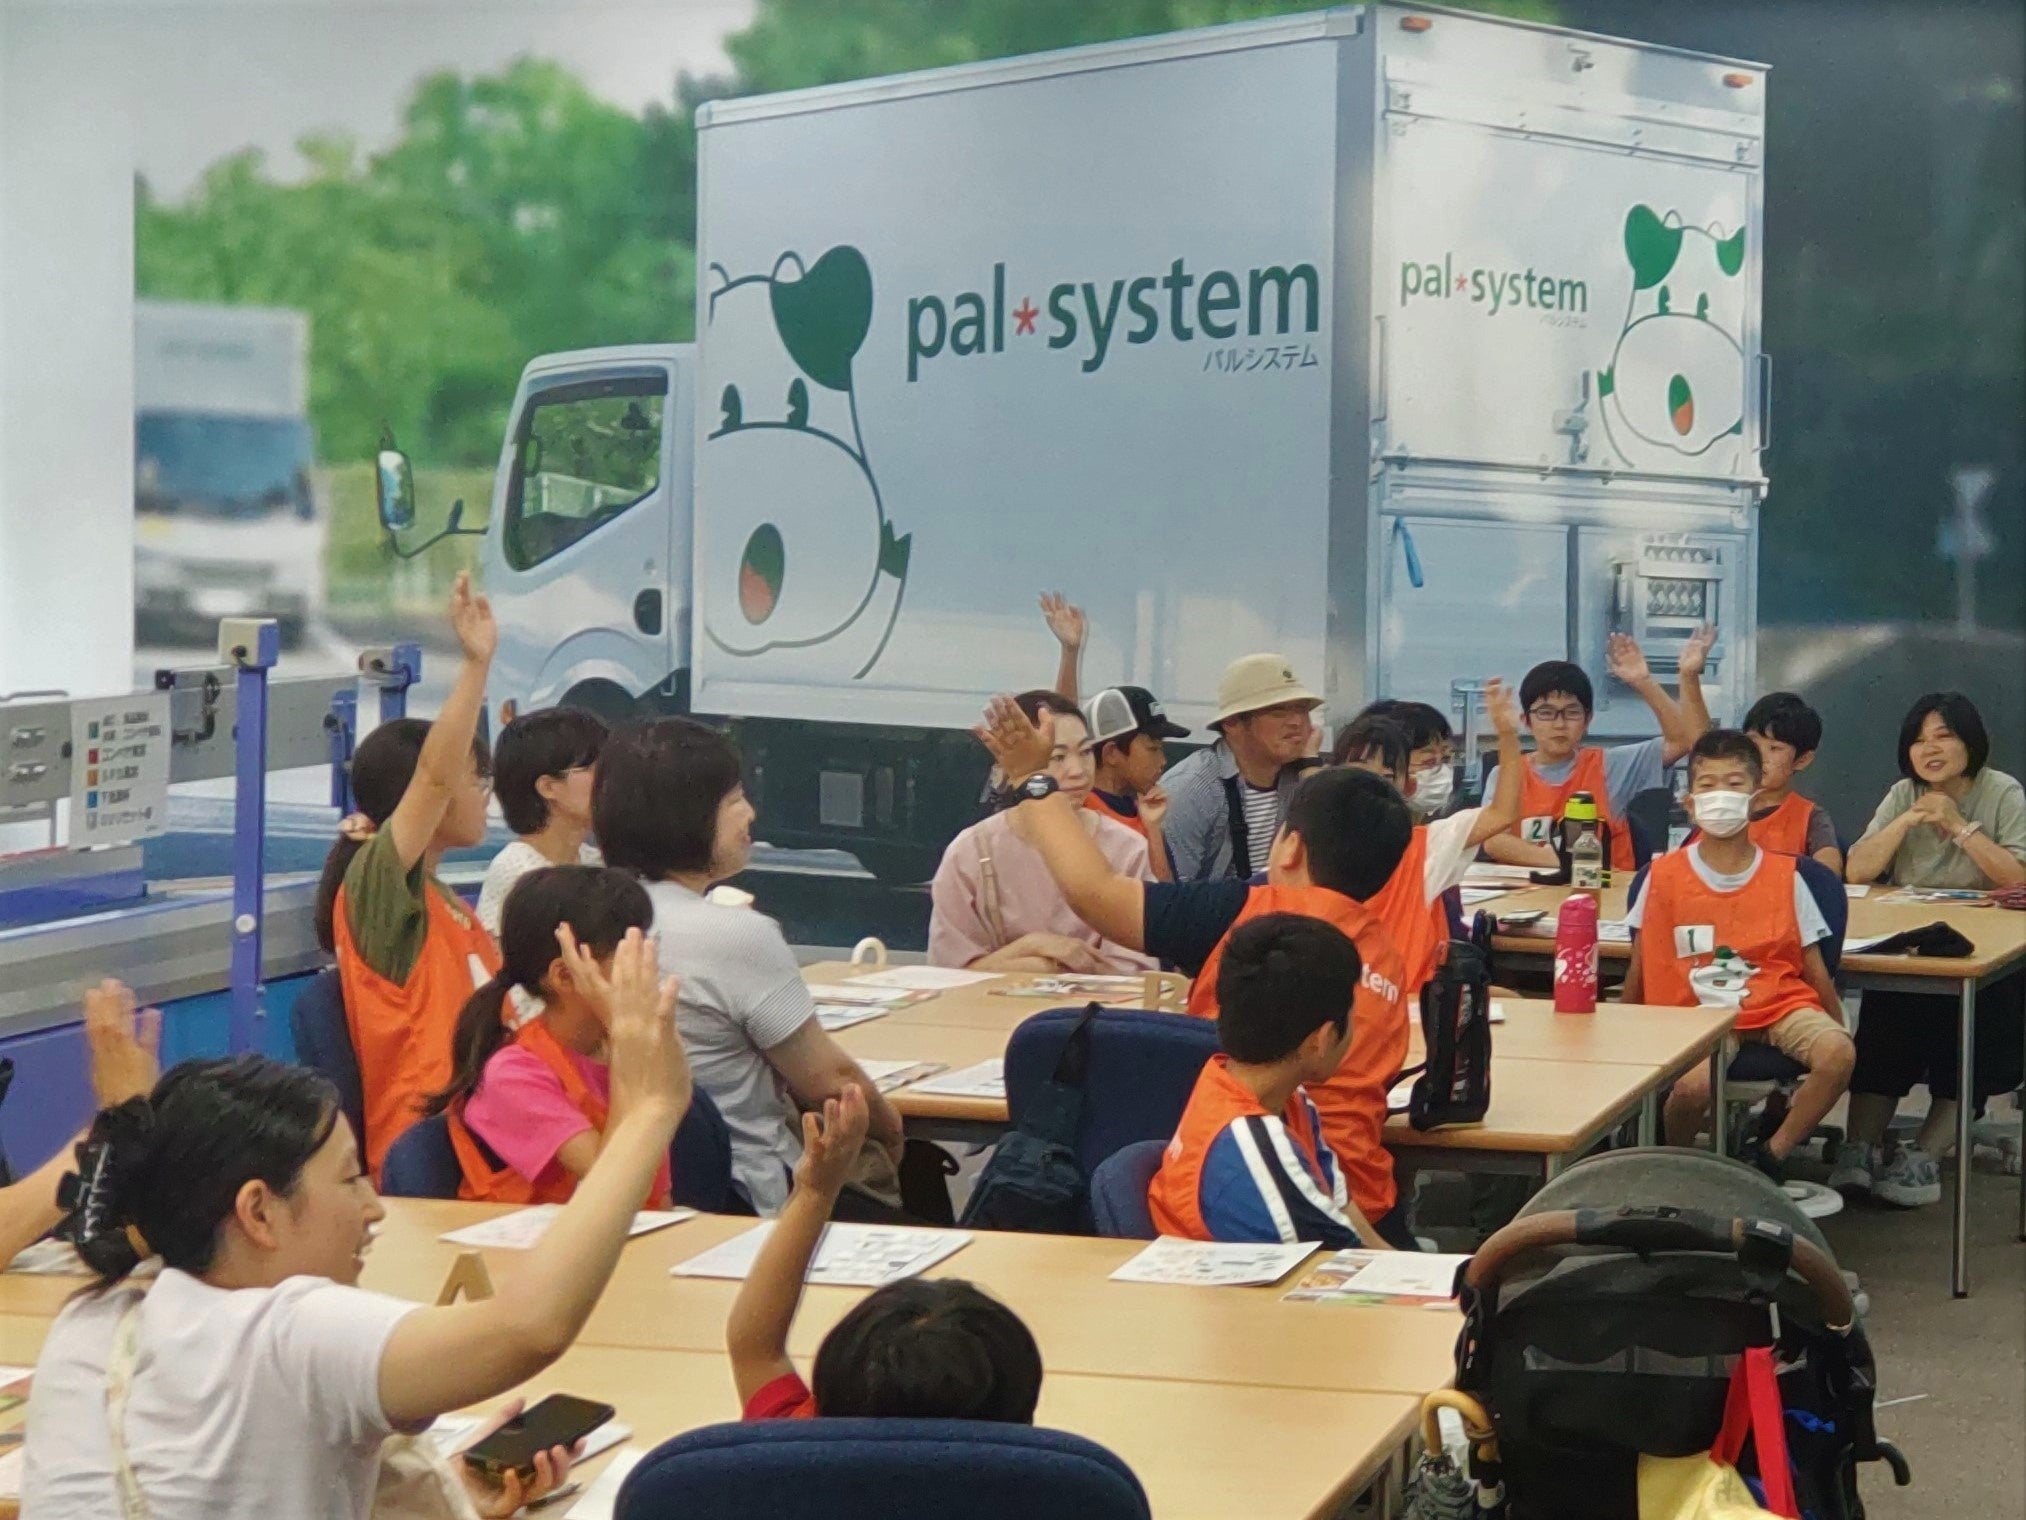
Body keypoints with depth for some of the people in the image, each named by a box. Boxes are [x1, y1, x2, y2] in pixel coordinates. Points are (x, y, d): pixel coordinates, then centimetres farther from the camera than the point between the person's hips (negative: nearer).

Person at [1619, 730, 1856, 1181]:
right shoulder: (1664, 875, 3)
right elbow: (1641, 968, 9)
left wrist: (1839, 1030, 3)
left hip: (1778, 1004, 2)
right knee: (1692, 1085, -33)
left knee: (1837, 1053, -29)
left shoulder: (1783, 876, 6)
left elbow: (1814, 968, 8)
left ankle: (1771, 1158, -9)